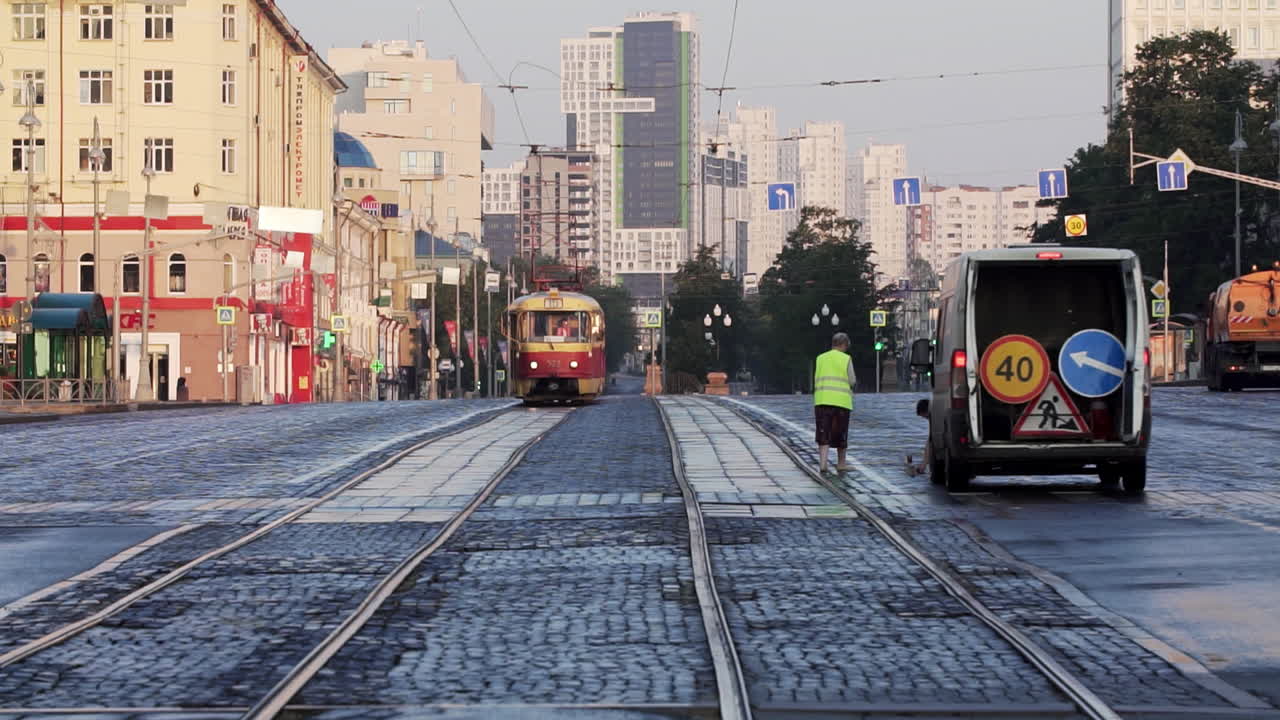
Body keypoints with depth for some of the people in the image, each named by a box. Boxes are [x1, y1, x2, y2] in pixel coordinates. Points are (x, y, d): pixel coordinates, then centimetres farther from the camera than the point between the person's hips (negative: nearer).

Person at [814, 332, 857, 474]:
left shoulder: (820, 359, 8)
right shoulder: (846, 359, 0)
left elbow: (816, 381, 8)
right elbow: (852, 381, 0)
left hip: (822, 400, 1)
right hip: (842, 401, -1)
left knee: (823, 435, -1)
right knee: (841, 435, 13)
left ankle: (822, 463, -17)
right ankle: (841, 464, 24)